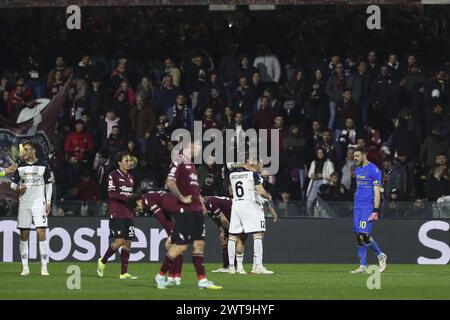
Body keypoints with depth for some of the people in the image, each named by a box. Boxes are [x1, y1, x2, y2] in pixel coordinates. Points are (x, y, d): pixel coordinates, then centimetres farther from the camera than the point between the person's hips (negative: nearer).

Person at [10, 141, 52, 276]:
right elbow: (13, 183, 14)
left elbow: (49, 184, 6)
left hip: (39, 203, -3)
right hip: (24, 203, 3)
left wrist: (48, 202, 0)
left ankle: (44, 267, -9)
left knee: (41, 232, -11)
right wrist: (18, 188, -9)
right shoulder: (20, 166, 7)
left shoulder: (43, 165, 1)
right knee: (24, 234, 2)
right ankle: (25, 267, 7)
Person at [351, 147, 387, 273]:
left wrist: (376, 210, -19)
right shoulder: (358, 169, 15)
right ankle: (362, 266, 6)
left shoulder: (373, 170, -10)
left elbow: (377, 191, -14)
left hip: (368, 206, -8)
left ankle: (380, 255, 6)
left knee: (363, 235, -16)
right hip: (358, 206, 8)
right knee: (359, 236, 4)